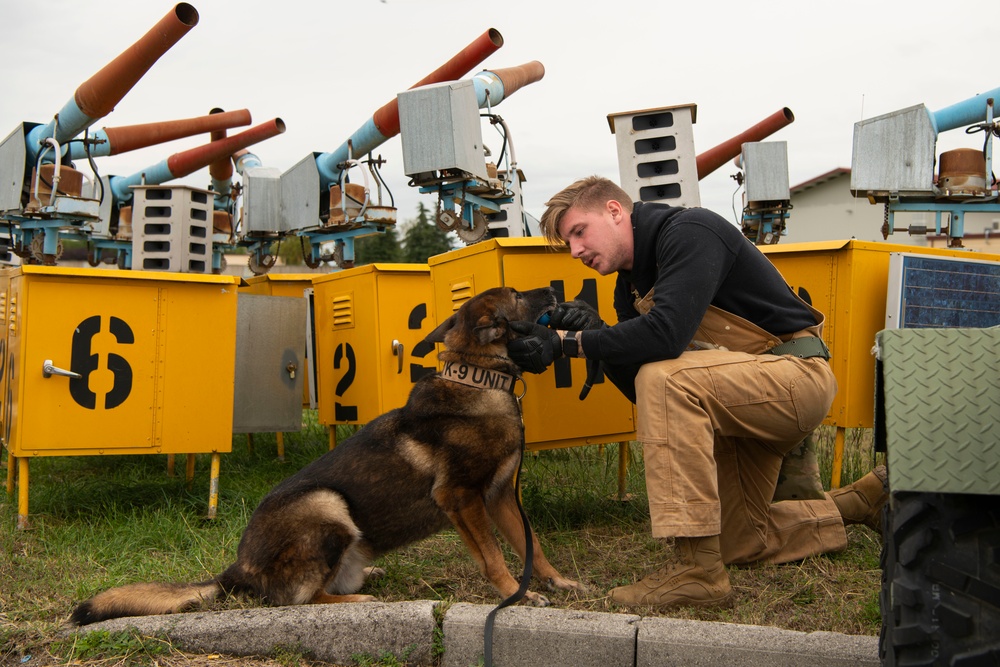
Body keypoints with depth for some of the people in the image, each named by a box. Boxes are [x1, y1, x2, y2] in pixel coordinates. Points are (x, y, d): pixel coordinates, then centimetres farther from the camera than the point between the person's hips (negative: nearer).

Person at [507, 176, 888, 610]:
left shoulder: (689, 231, -18)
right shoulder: (630, 285, 9)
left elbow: (666, 333, -34)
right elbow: (639, 389, 2)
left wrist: (568, 343, -29)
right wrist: (594, 336, -14)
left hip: (796, 374, -10)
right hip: (745, 399, 10)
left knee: (665, 378, -33)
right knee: (738, 542, 16)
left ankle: (697, 570, -30)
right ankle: (865, 500, 32)